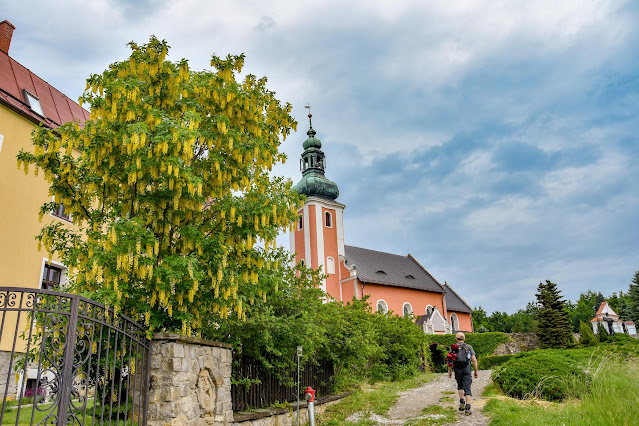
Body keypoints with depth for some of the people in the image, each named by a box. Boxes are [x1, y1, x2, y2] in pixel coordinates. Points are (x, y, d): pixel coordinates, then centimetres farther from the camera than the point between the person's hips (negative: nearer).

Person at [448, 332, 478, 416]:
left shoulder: (453, 347, 4)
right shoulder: (469, 347, 6)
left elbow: (450, 361, 1)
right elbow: (474, 360, 2)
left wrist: (450, 371, 9)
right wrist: (476, 371, 10)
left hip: (457, 369, 1)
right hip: (467, 368, -1)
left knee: (460, 385, 24)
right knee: (467, 388, 0)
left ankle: (462, 403, 14)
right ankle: (467, 408, -9)